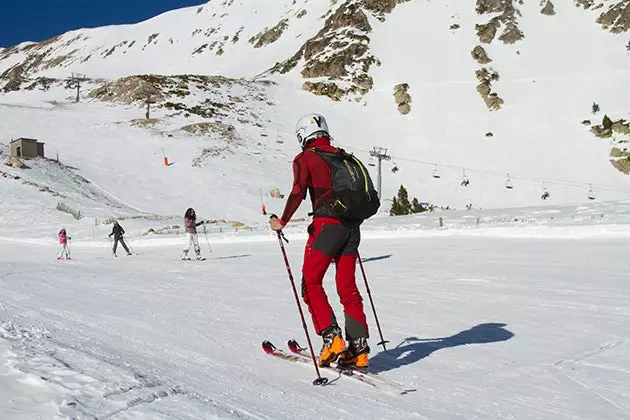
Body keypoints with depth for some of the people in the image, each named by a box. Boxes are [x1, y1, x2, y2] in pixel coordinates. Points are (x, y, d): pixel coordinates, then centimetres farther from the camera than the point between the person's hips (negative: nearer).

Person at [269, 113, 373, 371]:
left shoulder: (305, 159, 0)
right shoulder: (342, 156, 17)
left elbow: (298, 192, -13)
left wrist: (283, 222, -3)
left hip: (327, 224, -6)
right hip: (351, 226, 6)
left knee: (311, 283, 5)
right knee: (348, 287, 9)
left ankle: (332, 339, -6)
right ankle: (358, 348, 4)